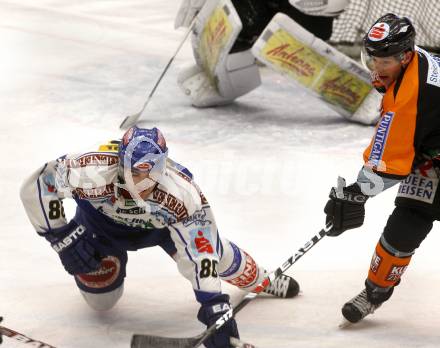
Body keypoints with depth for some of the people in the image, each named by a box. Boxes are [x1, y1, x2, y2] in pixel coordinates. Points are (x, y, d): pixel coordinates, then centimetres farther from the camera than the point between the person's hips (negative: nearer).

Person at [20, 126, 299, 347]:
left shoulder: (184, 194, -42)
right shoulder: (95, 173, -45)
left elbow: (199, 254, -38)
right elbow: (36, 187, -33)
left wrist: (214, 304, -44)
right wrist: (62, 238, -31)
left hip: (163, 222, 1)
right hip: (103, 218, -1)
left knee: (217, 253, 3)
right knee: (101, 301, -5)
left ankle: (260, 281, 38)